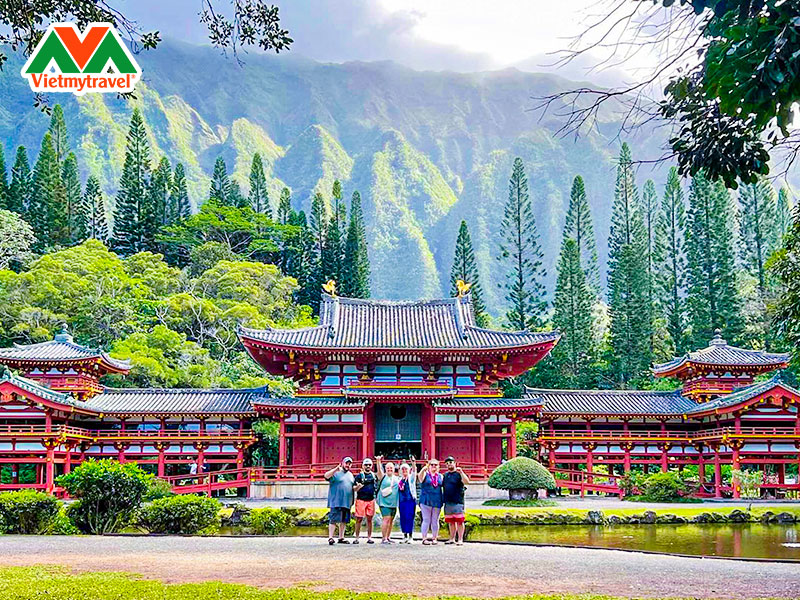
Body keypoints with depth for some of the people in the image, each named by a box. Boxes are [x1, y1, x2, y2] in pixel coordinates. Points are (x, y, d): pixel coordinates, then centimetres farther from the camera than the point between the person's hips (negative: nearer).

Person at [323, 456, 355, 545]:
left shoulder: (351, 475, 20)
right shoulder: (336, 472, -2)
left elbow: (353, 487, 28)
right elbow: (326, 476, -20)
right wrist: (336, 469, -30)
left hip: (347, 503, 7)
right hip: (336, 502, -7)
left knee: (344, 521, 9)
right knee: (333, 520, -10)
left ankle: (341, 538, 17)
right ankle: (330, 537, -9)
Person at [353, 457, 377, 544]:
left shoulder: (374, 475, 13)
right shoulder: (359, 476, 0)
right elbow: (355, 489, -4)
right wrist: (359, 486, -22)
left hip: (371, 500, 4)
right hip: (361, 500, -4)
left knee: (369, 519, 7)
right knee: (359, 519, -2)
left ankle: (369, 538, 12)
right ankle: (356, 538, 4)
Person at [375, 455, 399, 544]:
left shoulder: (397, 478, 16)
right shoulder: (383, 477, 1)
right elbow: (379, 471, -15)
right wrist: (378, 461, -33)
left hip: (394, 503, 5)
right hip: (384, 502, -5)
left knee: (391, 520, 9)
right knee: (386, 519, -14)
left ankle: (388, 537, 19)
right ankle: (383, 538, -13)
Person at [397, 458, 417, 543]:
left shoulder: (411, 478, 5)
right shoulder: (399, 480, 16)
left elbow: (414, 471, -15)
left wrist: (413, 463, -32)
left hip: (410, 500, -4)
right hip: (401, 501, 4)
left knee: (409, 518, -8)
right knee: (403, 518, 3)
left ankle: (410, 536, -4)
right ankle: (405, 536, 11)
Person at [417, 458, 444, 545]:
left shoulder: (440, 476, 13)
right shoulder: (425, 474, 3)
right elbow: (420, 476, -18)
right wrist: (423, 469, -39)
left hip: (437, 501, 3)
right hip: (426, 501, -3)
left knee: (435, 521, 6)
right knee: (426, 520, -3)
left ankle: (434, 538, 14)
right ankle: (424, 538, 1)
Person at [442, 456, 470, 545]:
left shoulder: (459, 474, -2)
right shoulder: (445, 475, 17)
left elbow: (467, 482, -19)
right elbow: (442, 486, 26)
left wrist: (461, 472, -29)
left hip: (457, 502, -7)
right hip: (447, 502, 7)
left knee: (459, 521, -7)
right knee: (451, 521, 12)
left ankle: (460, 539, -6)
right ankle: (452, 539, 19)